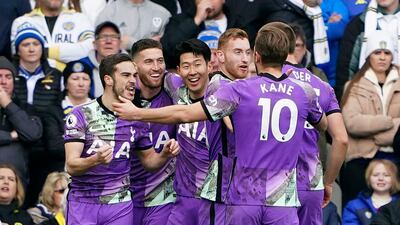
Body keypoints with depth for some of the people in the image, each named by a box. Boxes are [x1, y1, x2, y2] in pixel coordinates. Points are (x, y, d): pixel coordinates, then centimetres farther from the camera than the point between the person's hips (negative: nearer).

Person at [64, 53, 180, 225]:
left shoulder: (136, 118, 5)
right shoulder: (82, 115, -7)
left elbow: (148, 160, 17)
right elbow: (71, 166, -14)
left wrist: (165, 154, -5)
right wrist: (96, 160, -34)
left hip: (120, 206, 3)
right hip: (83, 203, -3)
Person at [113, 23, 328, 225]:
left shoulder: (239, 90, -5)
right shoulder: (304, 93, 3)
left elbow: (184, 114, -5)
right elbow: (323, 125, 25)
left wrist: (136, 113, 6)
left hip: (244, 200, -1)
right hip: (283, 204, 1)